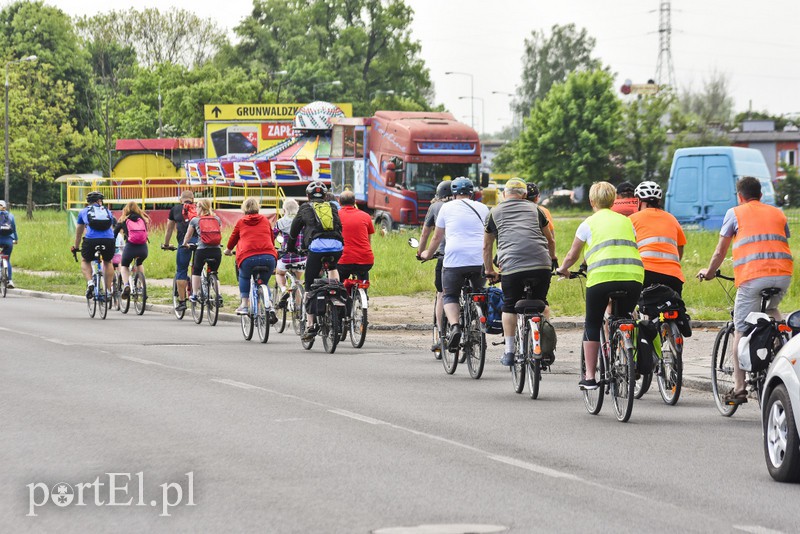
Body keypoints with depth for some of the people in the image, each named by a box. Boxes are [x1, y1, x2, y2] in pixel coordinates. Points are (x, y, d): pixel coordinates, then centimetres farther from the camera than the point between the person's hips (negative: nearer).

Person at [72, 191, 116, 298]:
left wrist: (76, 247, 48)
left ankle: (89, 282, 0)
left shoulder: (84, 212, 24)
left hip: (91, 240, -1)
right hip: (109, 240, 1)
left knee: (85, 261, 25)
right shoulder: (107, 211, 27)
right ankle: (108, 290, 23)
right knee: (107, 262, 28)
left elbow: (79, 232, 34)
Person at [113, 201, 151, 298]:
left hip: (130, 247, -2)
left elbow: (114, 235, 17)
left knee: (124, 265, 26)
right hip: (143, 249, 2)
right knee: (139, 264, 36)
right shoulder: (143, 219, 19)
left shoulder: (123, 221, 14)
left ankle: (126, 284, -1)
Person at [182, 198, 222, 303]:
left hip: (202, 250, -2)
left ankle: (194, 295, 16)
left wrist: (185, 244, 37)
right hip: (216, 251, 2)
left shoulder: (195, 220, 6)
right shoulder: (217, 219, 12)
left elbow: (188, 235, 17)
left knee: (196, 271, 20)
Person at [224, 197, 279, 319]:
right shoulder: (265, 220, 21)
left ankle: (244, 305, 19)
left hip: (248, 257, -2)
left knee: (244, 277, 29)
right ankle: (268, 305, 1)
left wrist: (228, 250, 50)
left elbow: (233, 238, 30)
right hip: (269, 256, 2)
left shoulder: (241, 222, 16)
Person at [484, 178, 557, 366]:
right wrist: (553, 259, 49)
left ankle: (509, 352, 9)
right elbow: (550, 240, 31)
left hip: (511, 265, -1)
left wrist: (489, 271, 40)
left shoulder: (495, 212, 19)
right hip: (541, 263, 1)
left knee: (509, 308, 13)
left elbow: (486, 247, 26)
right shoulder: (534, 209, 22)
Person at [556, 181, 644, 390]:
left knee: (592, 324, 14)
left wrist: (563, 269, 43)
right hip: (634, 277, 3)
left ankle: (589, 377, 12)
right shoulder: (626, 221, 23)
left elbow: (572, 256, 22)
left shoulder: (589, 223, 15)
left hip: (601, 277, -3)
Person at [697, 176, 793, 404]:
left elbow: (720, 251, 15)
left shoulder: (735, 213, 12)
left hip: (752, 276, -4)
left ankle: (739, 387, 1)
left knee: (741, 330, 4)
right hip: (783, 274, 4)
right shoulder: (778, 214, 23)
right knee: (772, 309, 33)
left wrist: (709, 272, 32)